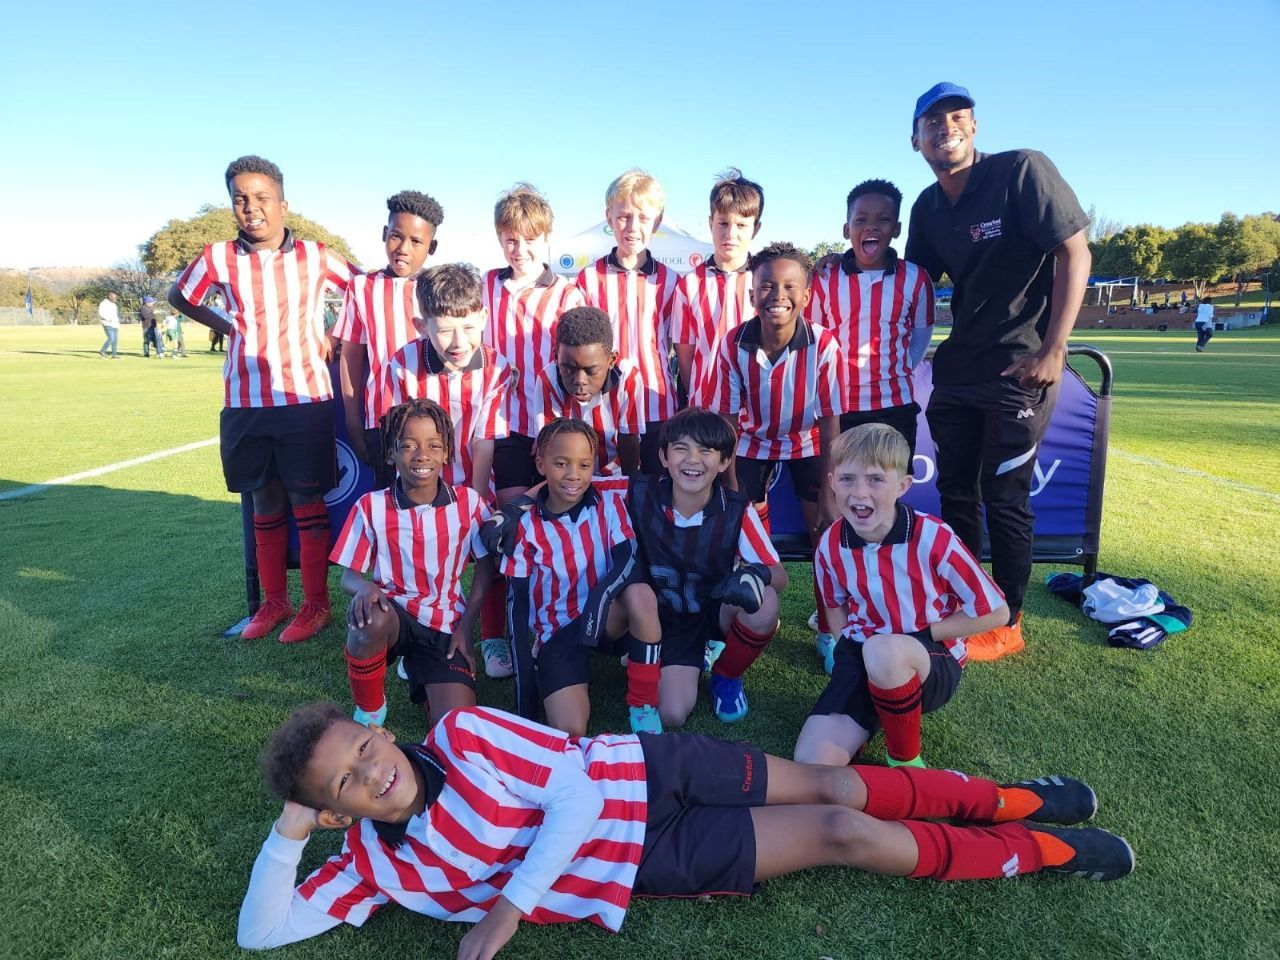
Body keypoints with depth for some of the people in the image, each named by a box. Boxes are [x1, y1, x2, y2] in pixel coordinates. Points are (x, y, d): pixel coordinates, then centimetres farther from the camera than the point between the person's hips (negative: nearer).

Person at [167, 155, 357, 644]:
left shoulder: (316, 256, -3)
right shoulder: (217, 259, 1)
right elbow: (180, 297, 19)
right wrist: (229, 327, 7)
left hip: (306, 399, -2)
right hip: (245, 405, 2)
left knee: (308, 504, 3)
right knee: (265, 505, 12)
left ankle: (316, 604, 17)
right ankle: (274, 602, 26)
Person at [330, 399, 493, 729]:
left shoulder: (469, 502, -4)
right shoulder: (371, 507, -5)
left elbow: (486, 568, 4)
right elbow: (349, 576, -1)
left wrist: (465, 625, -3)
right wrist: (364, 587, -26)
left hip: (446, 625, 1)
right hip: (393, 613, 0)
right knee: (371, 617, -39)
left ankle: (420, 671, 20)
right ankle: (369, 710, -8)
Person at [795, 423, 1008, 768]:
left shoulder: (933, 539, -19)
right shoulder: (831, 545, -6)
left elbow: (996, 613, -9)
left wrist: (923, 633, -13)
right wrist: (849, 637, -5)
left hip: (933, 662, -3)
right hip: (864, 659, 3)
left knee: (883, 651, -41)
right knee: (811, 763, -18)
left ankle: (906, 763, -13)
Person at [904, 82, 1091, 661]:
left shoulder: (1023, 171, -11)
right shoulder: (927, 208, 6)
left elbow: (1074, 253, -12)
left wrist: (1053, 351, -17)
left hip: (1021, 370, -6)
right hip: (957, 370, 7)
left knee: (1004, 498, -1)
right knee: (955, 492, 12)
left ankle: (1007, 625, 16)